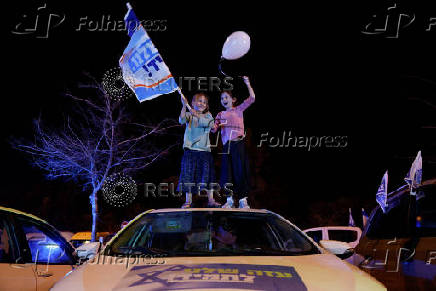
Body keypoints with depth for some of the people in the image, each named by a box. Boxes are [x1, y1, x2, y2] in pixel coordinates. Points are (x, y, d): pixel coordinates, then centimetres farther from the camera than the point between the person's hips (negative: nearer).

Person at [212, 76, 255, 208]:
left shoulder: (239, 109, 8)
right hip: (227, 145, 3)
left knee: (240, 170, -4)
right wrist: (212, 126, -14)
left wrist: (247, 84, -6)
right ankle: (230, 199, 12)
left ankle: (242, 199, 4)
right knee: (227, 171, 2)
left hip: (238, 144, -3)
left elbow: (251, 98, -2)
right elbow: (214, 128, 8)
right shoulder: (220, 114, 16)